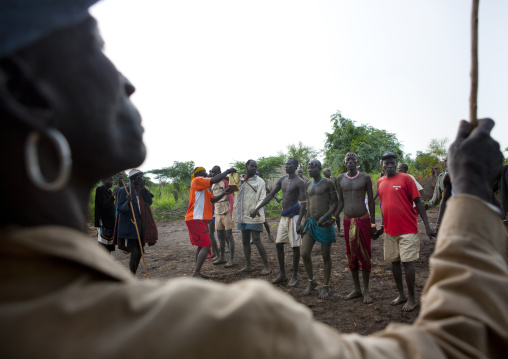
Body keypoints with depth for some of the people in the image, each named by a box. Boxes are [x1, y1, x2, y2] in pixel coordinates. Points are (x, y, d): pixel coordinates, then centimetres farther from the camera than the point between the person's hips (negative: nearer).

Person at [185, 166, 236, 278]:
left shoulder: (203, 187, 21)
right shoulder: (197, 181, -10)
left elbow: (213, 199, 17)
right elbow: (215, 180, -22)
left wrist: (223, 193, 3)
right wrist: (228, 171, -12)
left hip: (200, 219, 11)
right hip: (195, 219, -11)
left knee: (201, 245, 16)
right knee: (206, 245, -15)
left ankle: (197, 272, 24)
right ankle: (196, 273, -12)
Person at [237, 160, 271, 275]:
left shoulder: (259, 181, -3)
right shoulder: (241, 181, 14)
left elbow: (262, 198, -11)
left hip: (254, 216, -6)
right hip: (243, 216, 6)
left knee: (256, 241, -10)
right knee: (245, 241, 12)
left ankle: (267, 266, 0)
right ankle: (248, 265, 24)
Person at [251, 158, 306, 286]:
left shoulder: (299, 182, -11)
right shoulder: (282, 180, 9)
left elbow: (303, 203, -16)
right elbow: (270, 195, 13)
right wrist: (257, 209, 9)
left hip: (294, 216, -7)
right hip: (283, 216, 7)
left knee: (295, 246, 1)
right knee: (279, 245, 7)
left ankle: (294, 276, 13)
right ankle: (282, 274, 20)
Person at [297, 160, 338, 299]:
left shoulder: (328, 183, -7)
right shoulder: (309, 185, 11)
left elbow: (335, 202, -8)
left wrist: (325, 216, -20)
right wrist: (306, 221, 14)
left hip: (325, 224, -5)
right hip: (311, 223, 6)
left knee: (325, 256, 6)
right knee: (305, 253, 1)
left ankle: (326, 286, 20)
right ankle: (312, 281, 23)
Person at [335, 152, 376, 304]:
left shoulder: (365, 178, -1)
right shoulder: (341, 179, 6)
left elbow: (371, 201, 2)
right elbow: (340, 202, 10)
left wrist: (373, 223, -1)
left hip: (363, 220, -2)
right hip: (348, 221, 3)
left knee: (364, 254, 1)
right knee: (351, 255, 8)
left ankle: (366, 290, 14)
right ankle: (356, 289, 20)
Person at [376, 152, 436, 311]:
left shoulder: (406, 178, -6)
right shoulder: (380, 182, 9)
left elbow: (418, 202, -7)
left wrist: (427, 226, -11)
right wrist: (382, 226, 21)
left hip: (407, 229, -5)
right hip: (390, 230, 5)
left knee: (407, 262, -3)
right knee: (394, 261, 11)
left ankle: (411, 298, 12)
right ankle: (401, 295, 26)